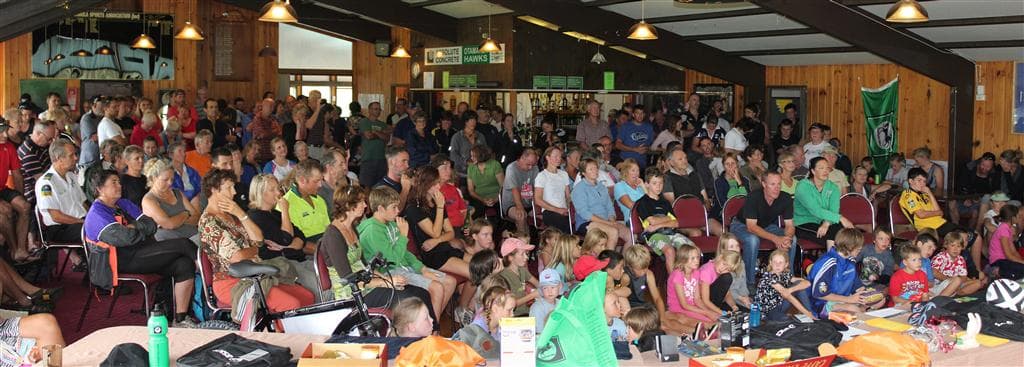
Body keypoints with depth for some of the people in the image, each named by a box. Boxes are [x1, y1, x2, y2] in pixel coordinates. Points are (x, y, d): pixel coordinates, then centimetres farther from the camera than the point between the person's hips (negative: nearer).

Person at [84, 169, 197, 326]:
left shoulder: (124, 204, 20)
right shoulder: (97, 213, -6)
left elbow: (152, 225, 10)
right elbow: (125, 238, -19)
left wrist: (135, 227, -8)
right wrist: (144, 230, -1)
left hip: (143, 254, 8)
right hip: (125, 261, -8)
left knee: (184, 265, -16)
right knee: (183, 244, -16)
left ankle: (180, 319, -14)